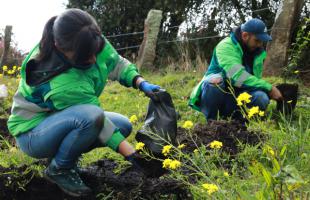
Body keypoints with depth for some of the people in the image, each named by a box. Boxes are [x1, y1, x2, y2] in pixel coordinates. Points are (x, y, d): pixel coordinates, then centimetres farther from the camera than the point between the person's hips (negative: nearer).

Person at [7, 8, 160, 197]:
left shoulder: (92, 43, -18)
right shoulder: (61, 82, -37)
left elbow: (117, 64, -2)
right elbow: (95, 118, -30)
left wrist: (142, 83, -19)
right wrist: (131, 154, -28)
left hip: (67, 120, 8)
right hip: (33, 133, -8)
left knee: (124, 125, -4)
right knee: (90, 116, -36)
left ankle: (67, 154, 7)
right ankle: (59, 169, -10)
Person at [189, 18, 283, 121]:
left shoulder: (258, 52, 4)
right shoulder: (226, 46, -18)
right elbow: (238, 76, -31)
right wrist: (269, 88, -29)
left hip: (235, 100, 5)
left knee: (261, 98, -24)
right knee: (215, 80, -37)